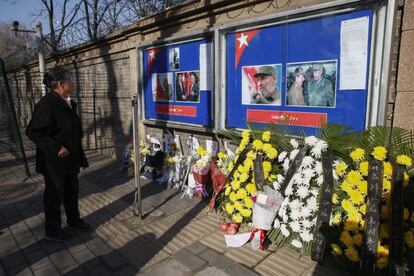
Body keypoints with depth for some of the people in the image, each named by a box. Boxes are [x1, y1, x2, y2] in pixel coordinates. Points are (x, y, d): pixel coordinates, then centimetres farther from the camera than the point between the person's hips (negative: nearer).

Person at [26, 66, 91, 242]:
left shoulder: (68, 102, 6)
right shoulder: (47, 103, -20)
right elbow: (33, 132, -21)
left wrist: (77, 153, 15)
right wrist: (57, 147, -22)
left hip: (71, 158, 8)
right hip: (54, 161, -8)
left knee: (72, 192, 21)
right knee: (54, 196, 9)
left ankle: (74, 221, 41)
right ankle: (52, 230, 28)